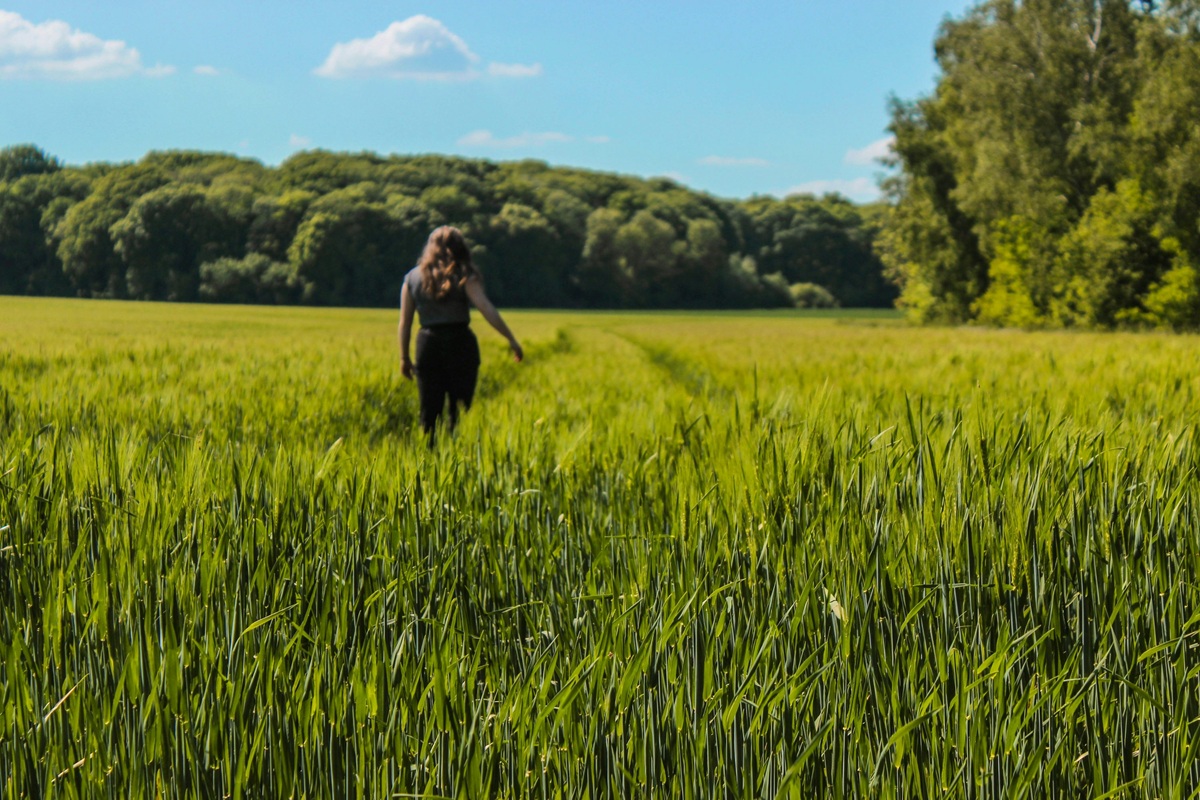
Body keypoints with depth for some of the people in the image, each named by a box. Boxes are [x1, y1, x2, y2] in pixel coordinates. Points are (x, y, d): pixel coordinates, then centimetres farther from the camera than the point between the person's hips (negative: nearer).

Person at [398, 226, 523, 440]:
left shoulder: (412, 278, 7)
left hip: (427, 345, 3)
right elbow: (487, 309, -14)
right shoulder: (464, 277, -3)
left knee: (429, 410, 7)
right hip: (460, 344, -3)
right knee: (459, 410, 4)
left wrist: (404, 357, 14)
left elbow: (404, 322, 8)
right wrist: (511, 340, -13)